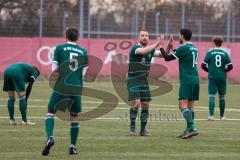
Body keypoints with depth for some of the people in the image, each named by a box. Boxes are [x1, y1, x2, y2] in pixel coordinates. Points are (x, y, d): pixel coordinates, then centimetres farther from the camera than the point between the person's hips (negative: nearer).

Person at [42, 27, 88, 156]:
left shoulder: (60, 48, 3)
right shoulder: (83, 51, 11)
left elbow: (54, 71, 0)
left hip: (61, 87, -2)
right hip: (77, 89, 2)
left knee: (50, 112, 8)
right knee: (74, 117, 15)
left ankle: (50, 137, -16)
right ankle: (73, 146, 14)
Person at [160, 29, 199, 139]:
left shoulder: (183, 48, -10)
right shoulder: (194, 48, 16)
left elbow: (167, 58, -7)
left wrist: (161, 48, 8)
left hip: (187, 80, -8)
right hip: (195, 80, 8)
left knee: (183, 105, -12)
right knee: (190, 106, 10)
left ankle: (192, 128, -23)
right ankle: (189, 130, 10)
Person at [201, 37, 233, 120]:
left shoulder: (209, 53, -3)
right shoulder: (225, 54, 1)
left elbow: (203, 65, -6)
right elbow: (230, 66, -2)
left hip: (212, 78, -1)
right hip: (222, 78, 2)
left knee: (212, 96, -4)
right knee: (222, 97, 12)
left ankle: (211, 115, -17)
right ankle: (222, 116, 19)